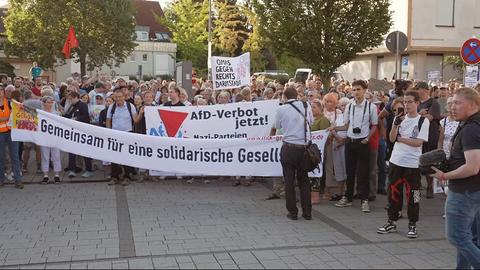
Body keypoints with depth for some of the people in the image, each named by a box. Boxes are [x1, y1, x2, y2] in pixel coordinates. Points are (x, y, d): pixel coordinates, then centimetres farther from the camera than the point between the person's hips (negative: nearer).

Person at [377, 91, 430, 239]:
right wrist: (396, 124, -12)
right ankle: (392, 222, 20)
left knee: (412, 195, 1)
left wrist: (400, 138, -9)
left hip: (413, 164, -4)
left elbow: (418, 142, -12)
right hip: (396, 161, 4)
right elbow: (392, 138, 2)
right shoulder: (399, 118, 10)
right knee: (393, 192, 9)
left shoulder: (423, 121, -4)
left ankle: (412, 225, 14)